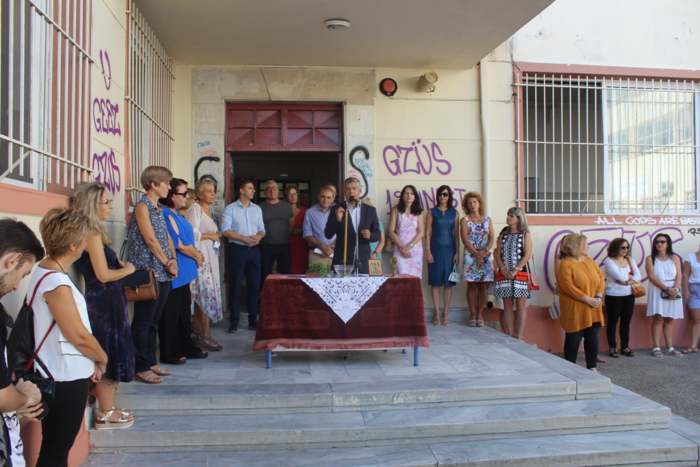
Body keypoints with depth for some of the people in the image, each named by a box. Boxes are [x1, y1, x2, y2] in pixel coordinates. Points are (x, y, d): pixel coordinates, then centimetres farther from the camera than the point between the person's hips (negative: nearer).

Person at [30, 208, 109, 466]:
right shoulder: (56, 282, -24)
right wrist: (102, 358, -2)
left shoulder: (45, 271, 5)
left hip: (62, 375, 9)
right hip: (65, 379, -9)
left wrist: (90, 360, 11)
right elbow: (78, 335, -20)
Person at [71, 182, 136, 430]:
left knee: (109, 356, 16)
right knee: (109, 357, 0)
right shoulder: (93, 234, -17)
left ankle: (106, 408, 27)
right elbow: (103, 275, -20)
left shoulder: (92, 232, 12)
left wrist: (120, 265, 3)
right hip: (104, 303, -10)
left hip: (104, 302, 10)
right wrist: (127, 270, -5)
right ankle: (106, 414, 12)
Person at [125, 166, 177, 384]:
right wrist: (167, 263, -9)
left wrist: (174, 262, 0)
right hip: (148, 273, -8)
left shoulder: (158, 208, 16)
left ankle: (150, 361, 23)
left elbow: (167, 237, 13)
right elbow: (150, 239, -15)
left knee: (154, 319, 14)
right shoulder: (142, 206, -10)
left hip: (163, 274, 8)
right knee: (143, 321, -1)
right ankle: (140, 367, 7)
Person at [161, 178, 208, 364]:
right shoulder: (167, 215, -16)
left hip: (183, 272, 9)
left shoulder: (178, 215, 12)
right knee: (171, 314, 1)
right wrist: (196, 255, -2)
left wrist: (196, 253, 2)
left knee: (184, 312, 16)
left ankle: (186, 347, 28)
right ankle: (169, 353, 11)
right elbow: (179, 245, -17)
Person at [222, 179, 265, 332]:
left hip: (254, 250, 4)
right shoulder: (230, 208, -1)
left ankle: (253, 320, 15)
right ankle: (234, 321, 7)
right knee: (235, 285, -1)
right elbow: (226, 230, -9)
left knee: (254, 285, 5)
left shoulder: (257, 209, 12)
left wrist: (258, 237, -10)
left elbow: (262, 230, 12)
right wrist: (244, 238, -17)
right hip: (237, 249, -4)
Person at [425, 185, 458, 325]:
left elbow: (456, 234, 7)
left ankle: (445, 313, 10)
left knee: (448, 282, 3)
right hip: (436, 249, -2)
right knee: (436, 282, 0)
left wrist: (457, 252, 0)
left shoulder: (454, 213, 8)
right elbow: (427, 233, 0)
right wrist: (428, 251, -8)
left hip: (450, 249, 2)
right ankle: (437, 313, 8)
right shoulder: (432, 212, 3)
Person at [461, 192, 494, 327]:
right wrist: (476, 254, -16)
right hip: (470, 256, -2)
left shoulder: (487, 220, 11)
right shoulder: (465, 220, 3)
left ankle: (479, 314, 9)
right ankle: (472, 315, 5)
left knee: (483, 286, 2)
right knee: (472, 285, -1)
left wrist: (485, 251, -14)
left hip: (485, 256, 2)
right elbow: (465, 239, -7)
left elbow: (491, 238, 3)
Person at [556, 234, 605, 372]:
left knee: (592, 338, 8)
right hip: (575, 310, -6)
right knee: (574, 339, 2)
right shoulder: (565, 264, -12)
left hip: (593, 310, 6)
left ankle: (592, 368, 18)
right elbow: (568, 287, -19)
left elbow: (601, 277, 8)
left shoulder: (590, 261, 11)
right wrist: (587, 299, -20)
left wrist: (599, 296, -8)